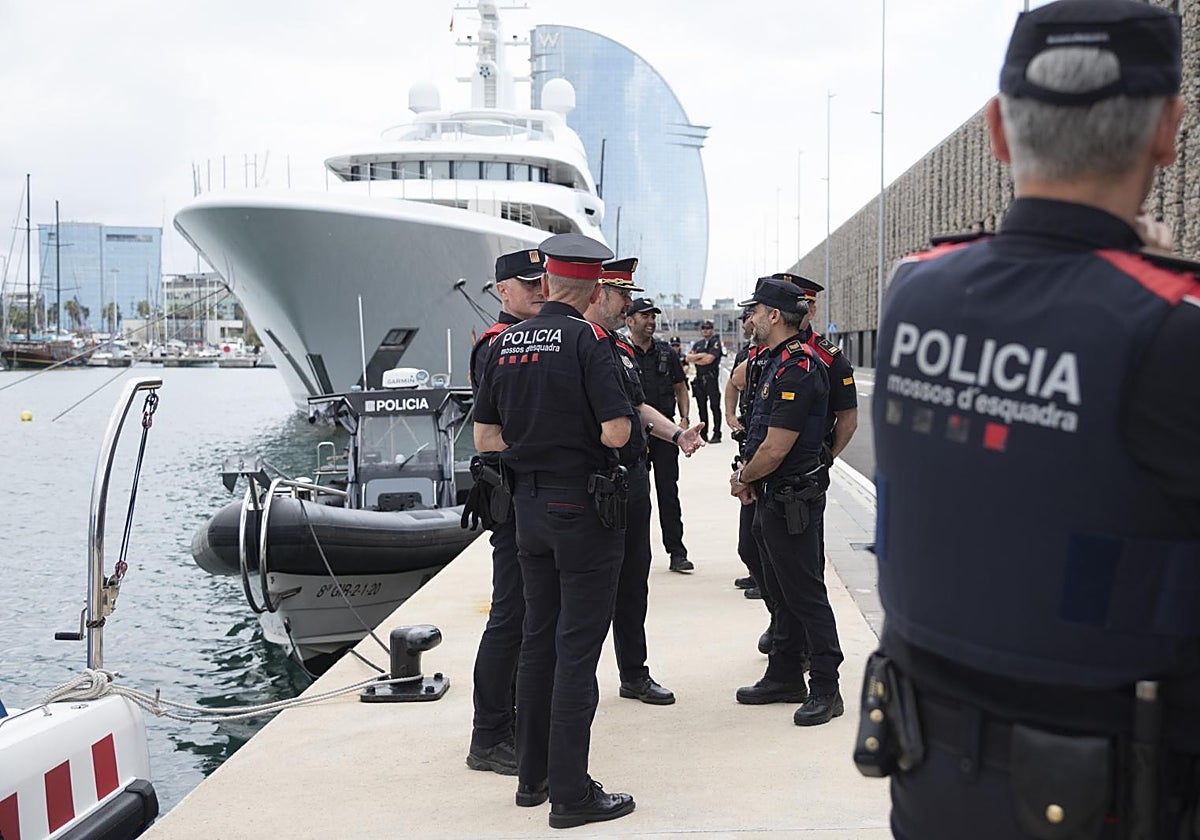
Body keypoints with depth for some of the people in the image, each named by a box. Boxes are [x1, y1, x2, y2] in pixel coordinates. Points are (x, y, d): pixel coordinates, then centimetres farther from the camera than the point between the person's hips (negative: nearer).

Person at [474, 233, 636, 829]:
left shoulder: (504, 343, 7)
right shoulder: (587, 339, -13)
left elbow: (485, 438, 9)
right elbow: (616, 432, -20)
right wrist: (602, 424, 2)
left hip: (528, 505, 7)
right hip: (585, 507, -6)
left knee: (538, 639, 16)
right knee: (577, 646, -2)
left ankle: (532, 775, 24)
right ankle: (570, 794, 3)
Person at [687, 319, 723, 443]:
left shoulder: (716, 342, -3)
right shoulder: (697, 343, 17)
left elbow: (709, 359, -14)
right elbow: (688, 358, 7)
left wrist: (695, 359, 0)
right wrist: (700, 355, -9)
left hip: (711, 378, -6)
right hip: (699, 379, 6)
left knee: (715, 406, -6)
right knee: (701, 407, 9)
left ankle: (716, 434, -6)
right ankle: (703, 434, 14)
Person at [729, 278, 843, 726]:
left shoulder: (798, 369, -21)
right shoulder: (777, 361, 13)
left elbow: (775, 449, -23)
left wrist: (742, 478, -6)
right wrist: (749, 476, 2)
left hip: (792, 500, -11)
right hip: (772, 499, 11)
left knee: (805, 595, -3)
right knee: (782, 591, 18)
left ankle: (825, 689, 5)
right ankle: (785, 677, 29)